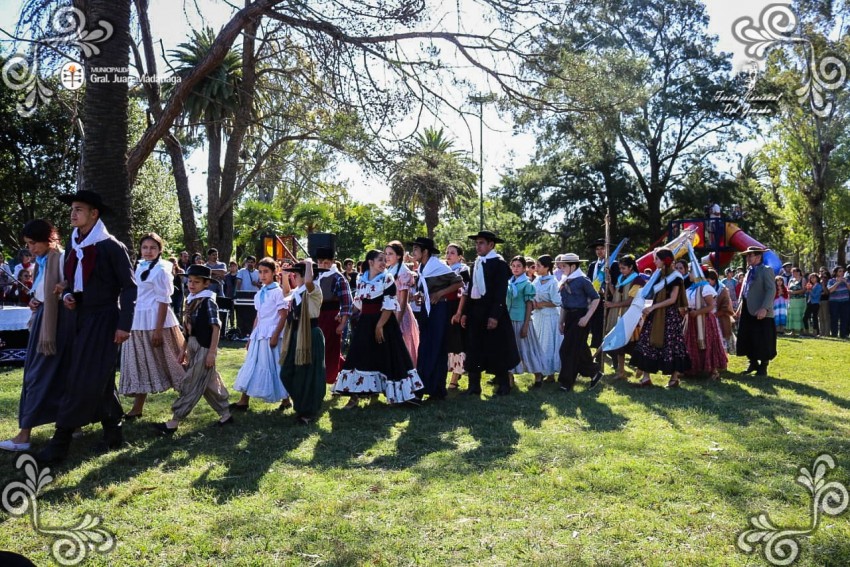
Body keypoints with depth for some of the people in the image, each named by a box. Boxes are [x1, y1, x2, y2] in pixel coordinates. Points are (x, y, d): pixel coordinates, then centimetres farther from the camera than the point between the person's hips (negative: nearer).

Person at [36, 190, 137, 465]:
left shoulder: (111, 246, -10)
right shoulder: (74, 246, 11)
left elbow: (129, 286, -11)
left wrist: (124, 324, -16)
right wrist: (67, 295, 0)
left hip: (104, 319, -8)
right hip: (82, 319, 8)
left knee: (84, 380, -8)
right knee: (99, 379, 11)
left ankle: (61, 441, -4)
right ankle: (113, 432, 21)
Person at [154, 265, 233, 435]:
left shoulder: (208, 301, -12)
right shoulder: (191, 301, 11)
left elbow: (216, 327, -16)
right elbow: (189, 330, 17)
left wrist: (212, 352, -19)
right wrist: (184, 350, 19)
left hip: (204, 347, -9)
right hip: (193, 346, 9)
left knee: (191, 385, -4)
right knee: (209, 384, 14)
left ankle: (173, 422, 0)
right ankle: (225, 415, 24)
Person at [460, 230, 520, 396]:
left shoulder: (499, 263, -8)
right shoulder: (477, 263, 12)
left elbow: (501, 292, -14)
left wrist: (495, 315, -21)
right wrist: (465, 312, 9)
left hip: (492, 311, -7)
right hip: (476, 311, 7)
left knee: (497, 348, 3)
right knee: (474, 348, 8)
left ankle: (503, 384, 17)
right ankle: (474, 385, 17)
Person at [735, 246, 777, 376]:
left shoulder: (766, 270, -7)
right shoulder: (749, 271, 18)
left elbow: (771, 290, -16)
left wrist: (764, 308, -26)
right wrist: (739, 308, 17)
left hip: (760, 313, -8)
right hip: (747, 312, 8)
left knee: (762, 342, 0)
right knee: (747, 340, 12)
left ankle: (763, 367, 12)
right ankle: (753, 363, 26)